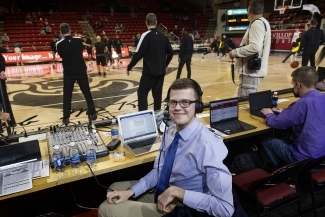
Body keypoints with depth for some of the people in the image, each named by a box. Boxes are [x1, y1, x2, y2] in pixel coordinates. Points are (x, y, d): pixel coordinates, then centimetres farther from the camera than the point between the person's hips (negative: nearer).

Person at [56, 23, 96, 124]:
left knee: (67, 95, 8)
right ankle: (93, 113, 14)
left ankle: (66, 118, 9)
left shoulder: (59, 44, -9)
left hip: (68, 73, -1)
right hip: (81, 71, 1)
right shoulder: (78, 40, -6)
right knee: (87, 93, 11)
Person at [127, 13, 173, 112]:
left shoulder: (146, 35, -12)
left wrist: (129, 67, -5)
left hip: (149, 71, -6)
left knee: (142, 92, 3)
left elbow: (138, 54, -16)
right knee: (157, 93, 14)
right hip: (161, 71, 6)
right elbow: (170, 53, 12)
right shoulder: (162, 36, 7)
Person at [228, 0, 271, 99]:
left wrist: (234, 52, -14)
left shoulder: (257, 24, -13)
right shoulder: (263, 22, 19)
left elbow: (255, 47, -25)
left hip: (251, 71, -11)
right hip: (253, 70, 11)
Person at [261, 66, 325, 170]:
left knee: (266, 142, 9)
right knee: (284, 139, 28)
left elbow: (275, 123, -17)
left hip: (305, 157, -8)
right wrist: (286, 112, 16)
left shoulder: (303, 103, -27)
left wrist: (269, 114, 4)